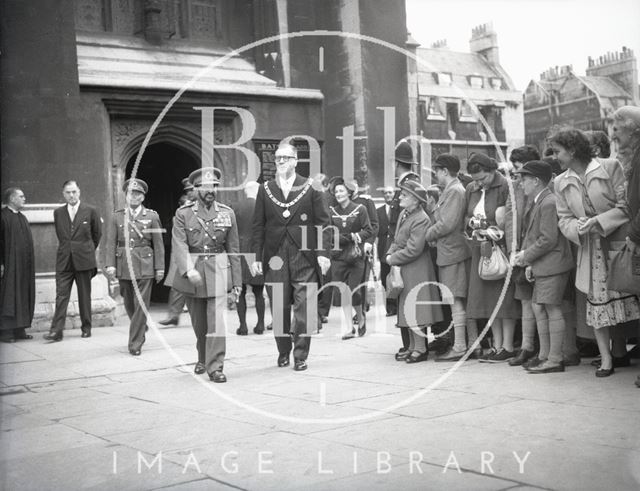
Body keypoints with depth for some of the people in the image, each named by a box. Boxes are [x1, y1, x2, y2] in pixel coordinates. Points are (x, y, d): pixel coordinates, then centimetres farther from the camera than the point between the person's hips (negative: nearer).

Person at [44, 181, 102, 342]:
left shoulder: (90, 211, 0)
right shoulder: (58, 213, 8)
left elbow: (97, 234, 12)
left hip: (84, 261, -2)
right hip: (64, 261, 2)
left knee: (84, 296, 6)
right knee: (61, 295, -4)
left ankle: (86, 328, 16)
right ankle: (56, 330, -7)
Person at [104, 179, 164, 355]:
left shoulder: (152, 216, 2)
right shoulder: (117, 217, 8)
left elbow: (158, 245, 2)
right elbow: (112, 243, 5)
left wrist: (160, 268, -2)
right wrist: (110, 265, -5)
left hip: (144, 266, -2)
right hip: (123, 266, 3)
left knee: (141, 305, -6)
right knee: (129, 304, 12)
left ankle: (135, 343, 1)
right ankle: (141, 328, 38)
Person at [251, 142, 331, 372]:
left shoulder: (310, 188, 3)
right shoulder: (265, 190, 9)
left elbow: (324, 223, 1)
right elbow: (258, 226, 9)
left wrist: (323, 253, -9)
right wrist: (256, 257, 3)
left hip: (304, 258, -2)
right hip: (275, 258, 2)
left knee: (303, 308, -2)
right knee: (279, 308, 6)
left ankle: (300, 355, 8)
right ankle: (283, 352, 22)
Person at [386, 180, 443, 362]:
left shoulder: (421, 220, -18)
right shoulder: (404, 214, 10)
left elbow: (413, 249, -22)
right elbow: (397, 240, 18)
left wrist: (393, 259, -14)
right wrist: (391, 253, 0)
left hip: (416, 271, -9)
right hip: (403, 270, 9)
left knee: (416, 310, -4)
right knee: (407, 310, 13)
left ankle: (420, 349, 4)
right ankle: (412, 347, 21)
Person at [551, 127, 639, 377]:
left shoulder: (610, 167, -7)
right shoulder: (561, 182, 7)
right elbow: (564, 218, 7)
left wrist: (597, 221, -19)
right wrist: (578, 226, -15)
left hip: (618, 242, -3)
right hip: (590, 250, 3)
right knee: (598, 300, 3)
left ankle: (620, 352, 17)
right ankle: (606, 358, 12)